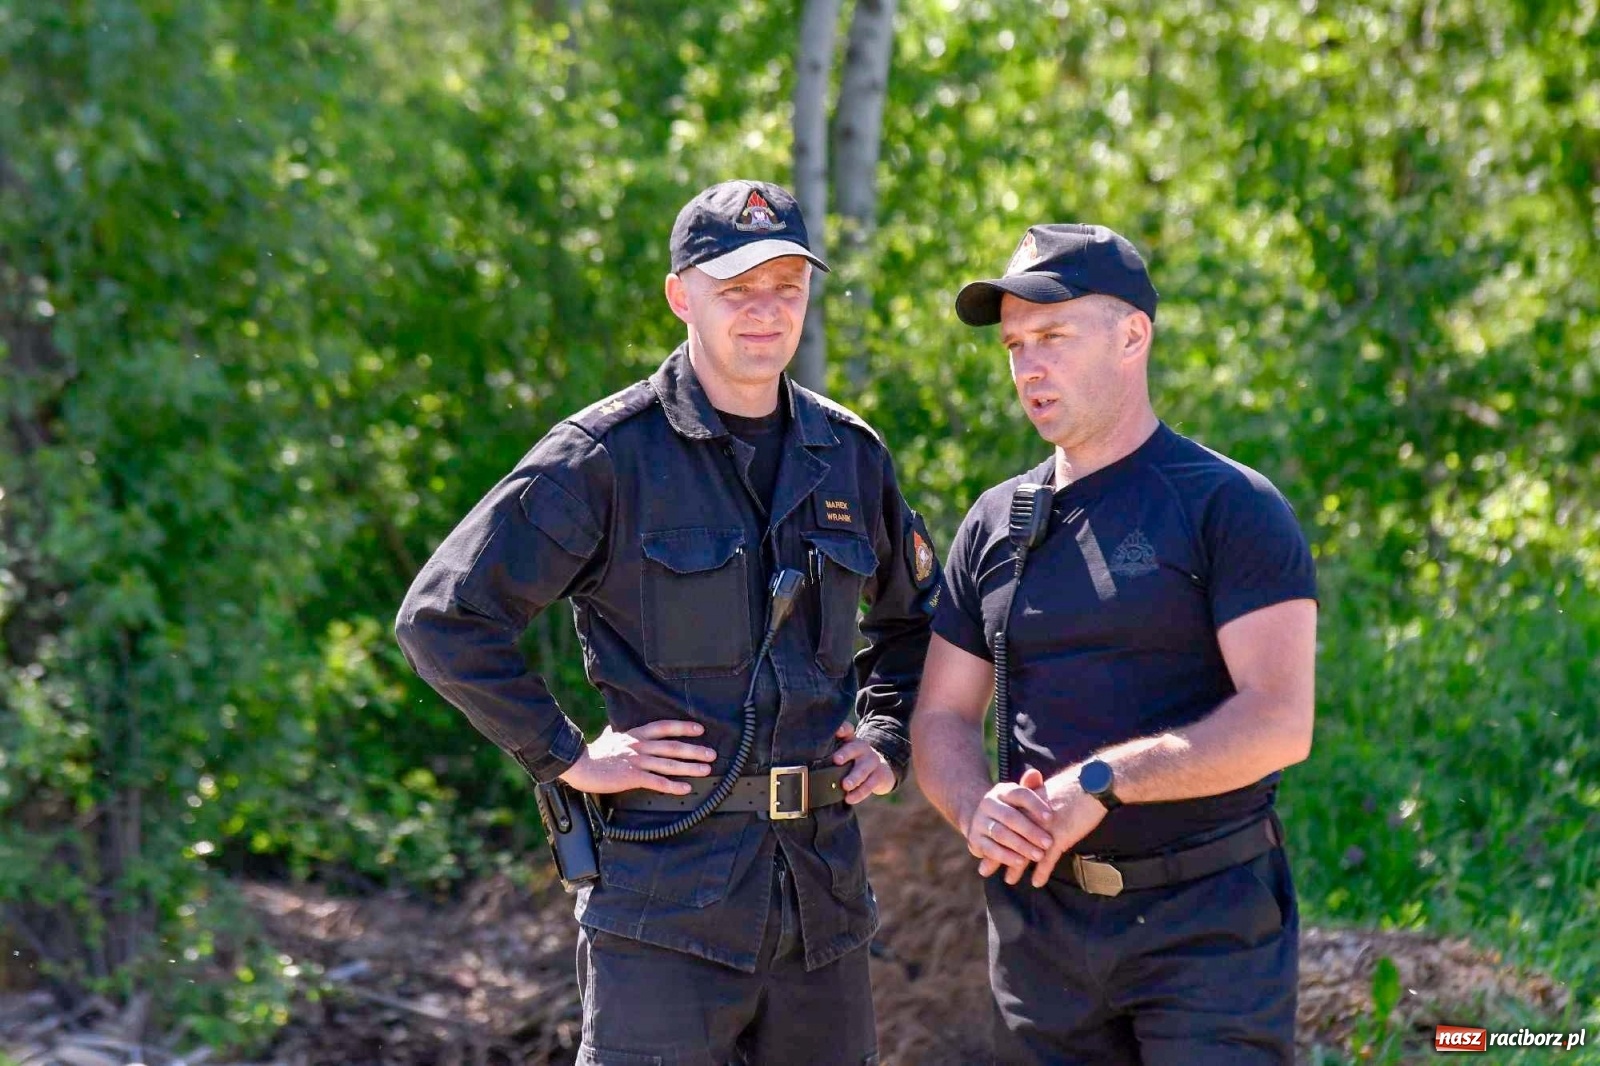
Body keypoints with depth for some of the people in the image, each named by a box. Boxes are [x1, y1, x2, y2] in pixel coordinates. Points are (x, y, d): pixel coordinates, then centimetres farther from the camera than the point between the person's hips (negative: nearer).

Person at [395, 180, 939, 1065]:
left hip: (825, 886, 6)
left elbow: (916, 613, 29)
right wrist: (567, 757, -10)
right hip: (667, 885, -5)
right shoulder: (608, 457, -7)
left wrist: (887, 739, 13)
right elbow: (442, 617, -9)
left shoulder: (850, 454, 11)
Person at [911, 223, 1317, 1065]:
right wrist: (976, 810, -10)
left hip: (1206, 924, -5)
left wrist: (1101, 781, -21)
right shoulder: (993, 524, 11)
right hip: (1040, 920, 5)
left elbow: (1278, 722, -16)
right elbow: (943, 718, 12)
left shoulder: (1231, 507, -6)